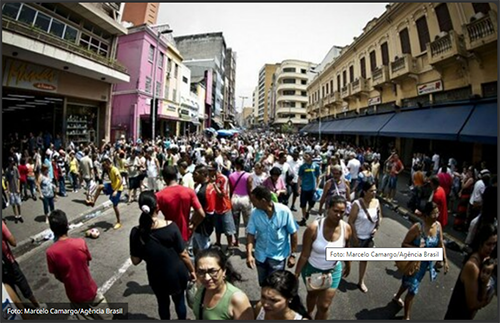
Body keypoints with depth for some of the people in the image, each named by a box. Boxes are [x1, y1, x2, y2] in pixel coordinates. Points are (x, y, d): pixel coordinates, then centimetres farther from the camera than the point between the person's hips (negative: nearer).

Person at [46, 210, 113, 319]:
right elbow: (87, 262, -4)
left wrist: (69, 281, 12)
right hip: (90, 289, -1)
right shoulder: (81, 242, -21)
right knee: (105, 316, 23)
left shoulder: (50, 252, -20)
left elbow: (57, 277, -6)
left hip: (74, 295, 1)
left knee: (84, 317, 25)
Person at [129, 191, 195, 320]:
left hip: (157, 278, 1)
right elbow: (183, 254, -14)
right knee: (179, 300, 26)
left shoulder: (136, 233, -19)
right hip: (177, 274, -1)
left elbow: (135, 261, -8)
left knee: (163, 303, 28)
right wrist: (192, 270, 1)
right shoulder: (171, 227, -23)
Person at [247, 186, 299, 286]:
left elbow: (293, 233, -11)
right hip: (260, 255, 3)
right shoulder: (254, 213, -14)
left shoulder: (284, 211, -21)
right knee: (262, 284, 21)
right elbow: (250, 234, -10)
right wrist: (249, 254, -21)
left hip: (278, 256, -3)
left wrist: (292, 255, -7)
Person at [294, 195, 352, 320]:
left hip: (333, 271, 1)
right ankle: (309, 315, 60)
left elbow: (345, 250, 2)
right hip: (312, 269, -1)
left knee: (324, 306, 7)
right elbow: (304, 255, -20)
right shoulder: (314, 228, -30)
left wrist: (348, 266, 16)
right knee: (312, 295, 27)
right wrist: (296, 275, -15)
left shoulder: (347, 228, -19)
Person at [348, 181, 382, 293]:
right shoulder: (357, 204, -25)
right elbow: (351, 222, -20)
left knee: (364, 259, 19)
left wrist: (376, 228, -9)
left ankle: (361, 282, 37)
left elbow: (380, 217, 8)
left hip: (369, 237, 5)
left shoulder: (376, 202, -9)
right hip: (357, 236, -5)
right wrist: (355, 237, -17)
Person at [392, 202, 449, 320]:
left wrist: (445, 261, 3)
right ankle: (406, 317, 23)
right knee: (412, 289, 2)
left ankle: (397, 297, 54)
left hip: (427, 262, 6)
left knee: (409, 283, 27)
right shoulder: (417, 227, -27)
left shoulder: (438, 225, -10)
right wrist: (417, 249, -35)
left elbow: (440, 245, 4)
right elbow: (404, 244, -20)